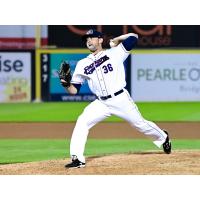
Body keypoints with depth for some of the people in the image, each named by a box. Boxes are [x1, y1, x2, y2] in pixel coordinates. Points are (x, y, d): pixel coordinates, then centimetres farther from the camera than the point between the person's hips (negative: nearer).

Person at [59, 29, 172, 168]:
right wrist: (66, 84, -16)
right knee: (82, 122, -17)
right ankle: (77, 159, -17)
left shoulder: (115, 53, 1)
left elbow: (133, 37, 1)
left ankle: (163, 137, 40)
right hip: (101, 103, 3)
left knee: (141, 124, 9)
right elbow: (74, 90, 4)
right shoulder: (82, 64, 8)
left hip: (121, 99, -3)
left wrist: (116, 40, 3)